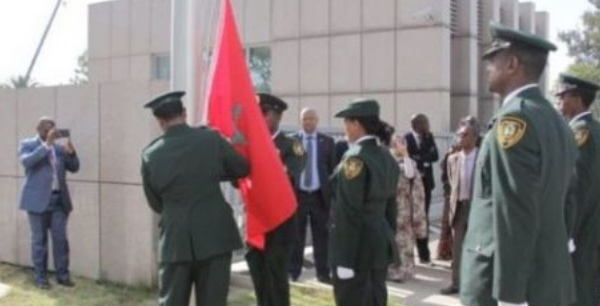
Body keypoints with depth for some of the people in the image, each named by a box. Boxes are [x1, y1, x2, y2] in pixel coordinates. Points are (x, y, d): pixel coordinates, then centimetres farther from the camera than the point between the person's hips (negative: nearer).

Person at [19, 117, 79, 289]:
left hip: (59, 200, 3)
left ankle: (62, 275, 11)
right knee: (39, 240, 3)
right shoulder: (27, 144, 1)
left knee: (60, 238, 3)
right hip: (38, 200, -3)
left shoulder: (59, 147, 11)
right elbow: (26, 161, -19)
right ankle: (40, 277, 11)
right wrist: (47, 144, -22)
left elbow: (74, 168, 8)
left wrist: (71, 152, -10)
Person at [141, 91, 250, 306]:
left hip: (174, 239, 1)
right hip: (214, 235, -1)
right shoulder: (211, 139, -4)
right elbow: (243, 168, 10)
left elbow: (155, 203, 9)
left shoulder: (150, 154, -1)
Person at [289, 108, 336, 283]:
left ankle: (323, 272, 11)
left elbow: (332, 168, 6)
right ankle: (293, 271, 15)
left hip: (320, 195, 1)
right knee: (296, 236, 6)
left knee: (321, 235, 4)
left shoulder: (327, 142, 6)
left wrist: (332, 192, -1)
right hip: (298, 194, -1)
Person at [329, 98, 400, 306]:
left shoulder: (355, 158, -15)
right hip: (380, 244, 9)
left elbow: (349, 214, -19)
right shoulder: (387, 157, 11)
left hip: (356, 248, -9)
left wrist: (345, 260, -18)